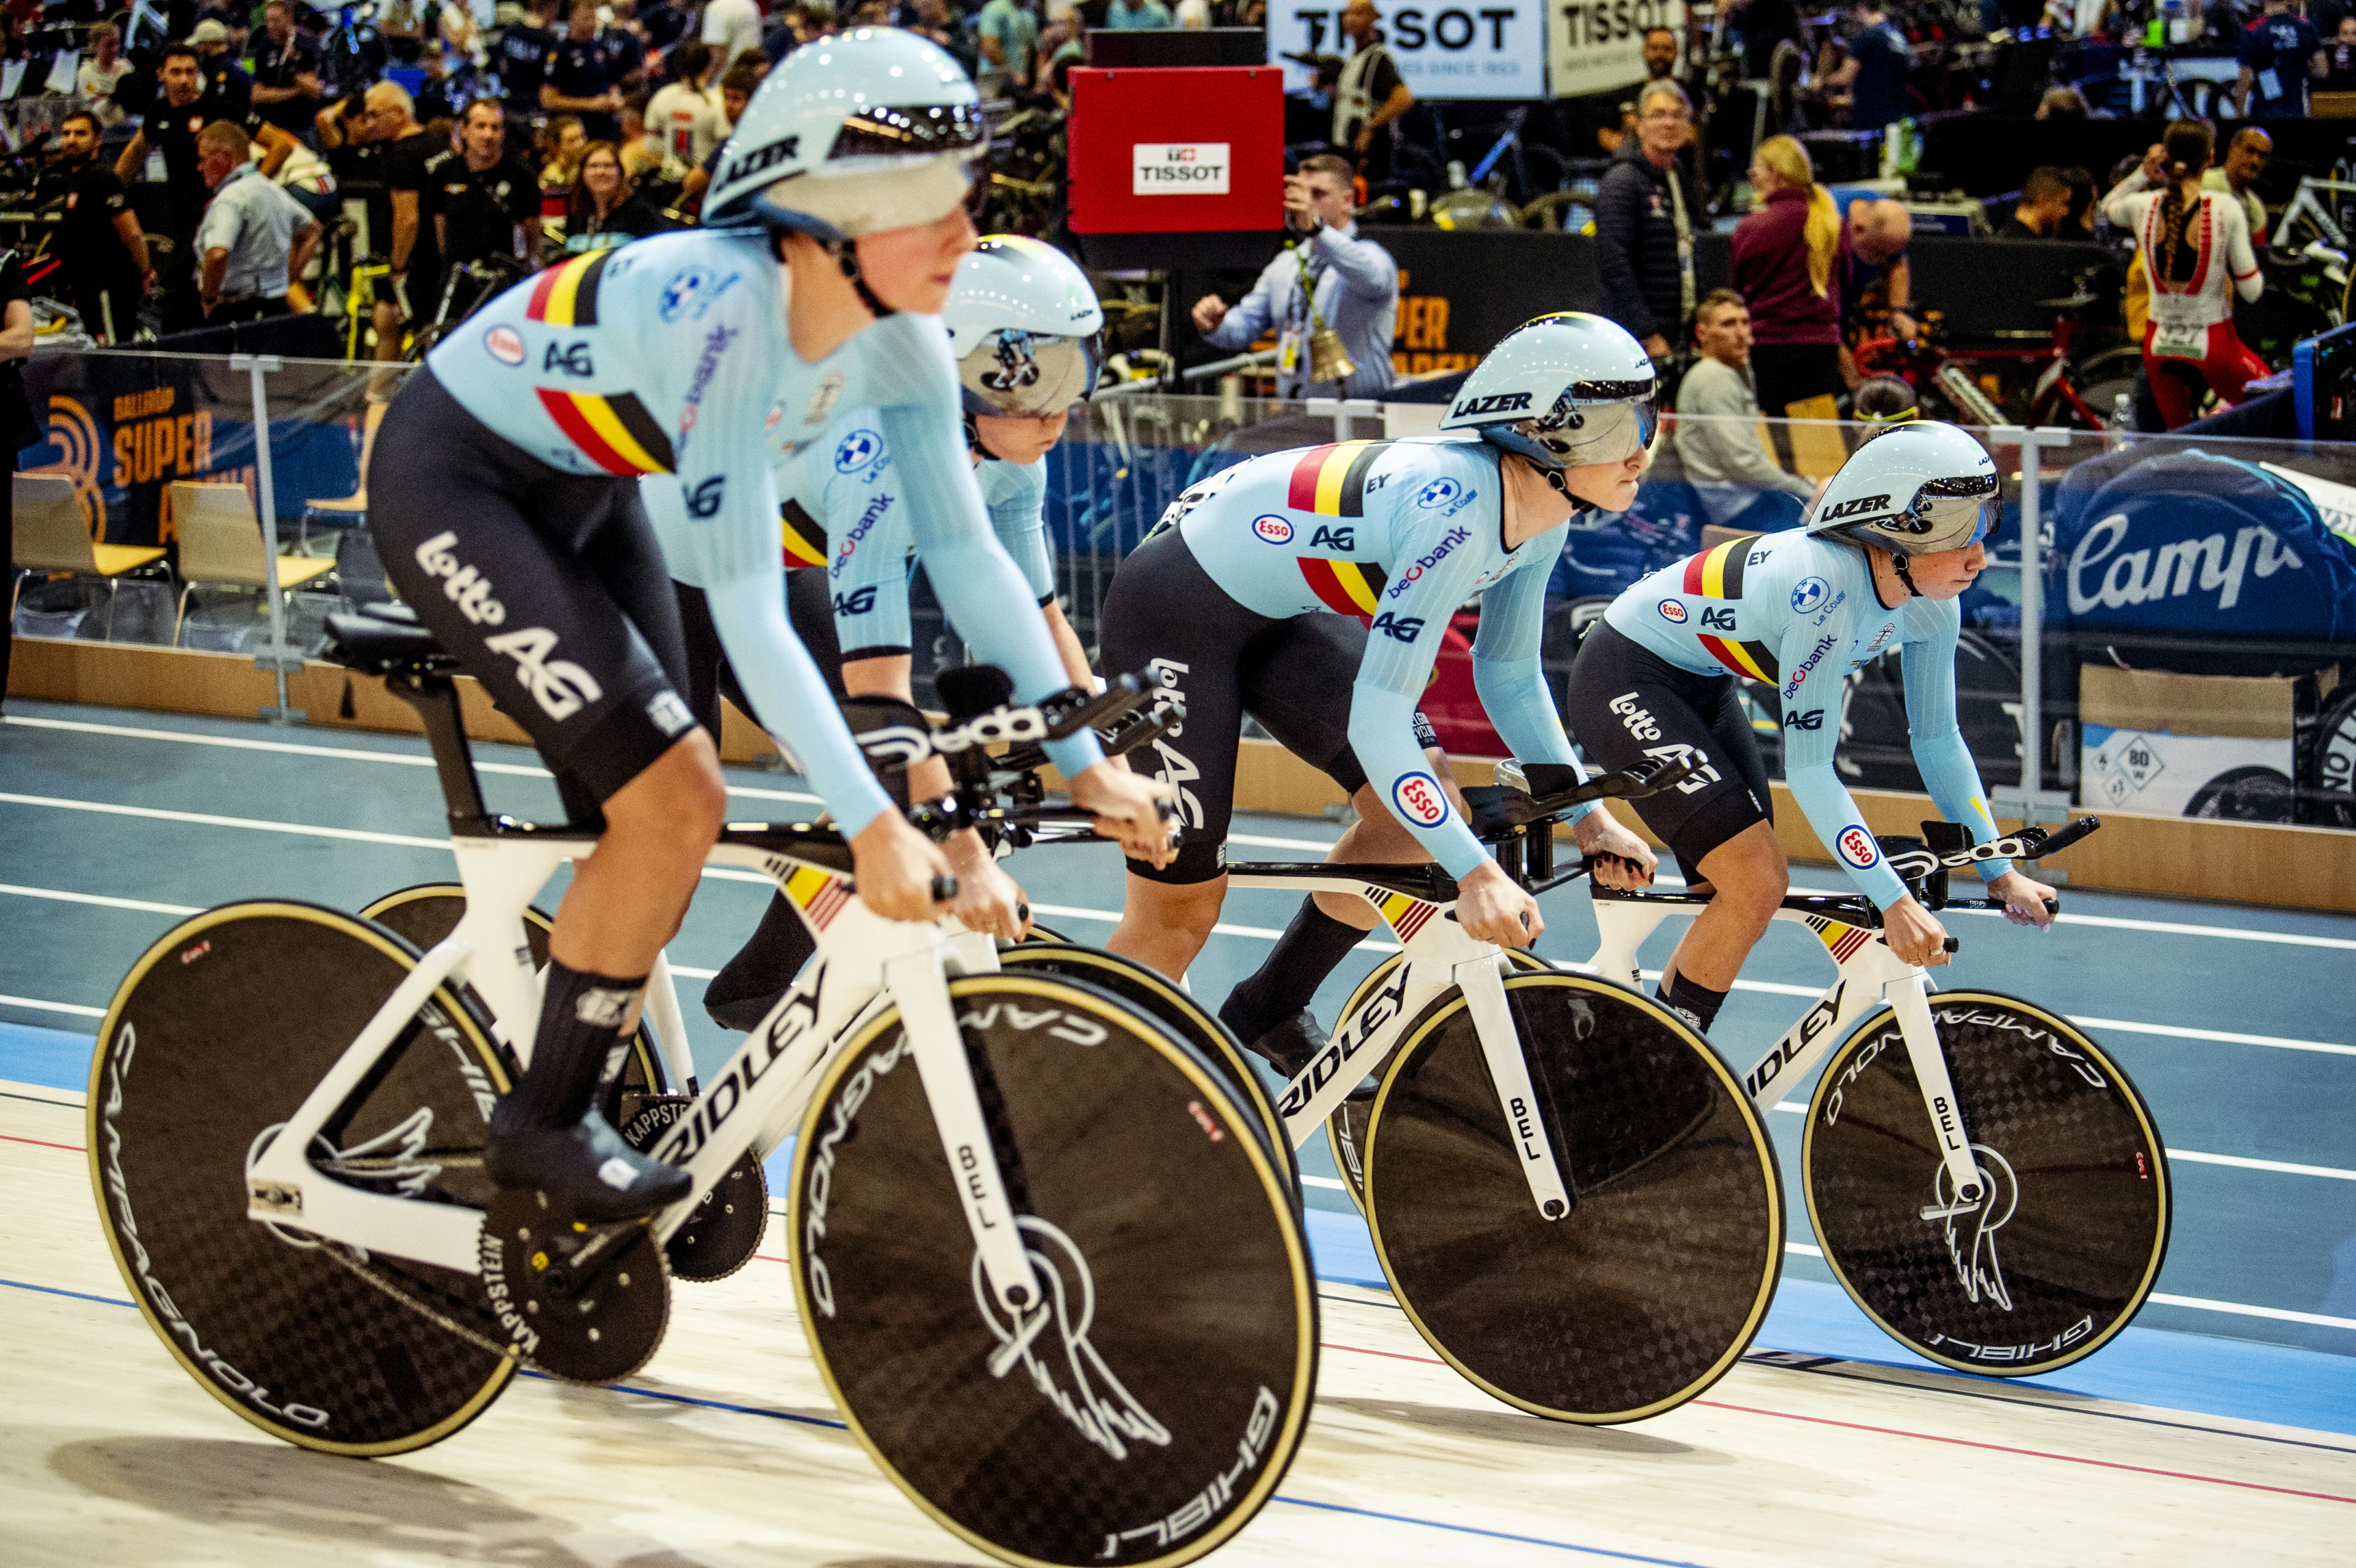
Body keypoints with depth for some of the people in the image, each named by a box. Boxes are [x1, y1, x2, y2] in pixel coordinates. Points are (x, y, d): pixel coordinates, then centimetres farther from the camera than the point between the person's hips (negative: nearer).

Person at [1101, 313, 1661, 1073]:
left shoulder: (1539, 515, -7)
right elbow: (1376, 717, -37)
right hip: (1175, 609, -8)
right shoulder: (1455, 510, -34)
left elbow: (1509, 675, 9)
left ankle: (1270, 1013, 14)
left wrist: (1587, 816, 2)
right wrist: (1475, 874, -39)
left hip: (1278, 616, 9)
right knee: (1181, 904, -5)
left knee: (1431, 811, -4)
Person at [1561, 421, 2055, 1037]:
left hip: (1701, 688, 9)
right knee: (1757, 883, -17)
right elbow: (1809, 770, -33)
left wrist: (2000, 871, 0)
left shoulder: (1928, 601, -10)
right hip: (1624, 683, -9)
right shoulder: (1826, 588, -34)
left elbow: (1937, 739, 3)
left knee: (1750, 889, 9)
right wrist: (1894, 903, -35)